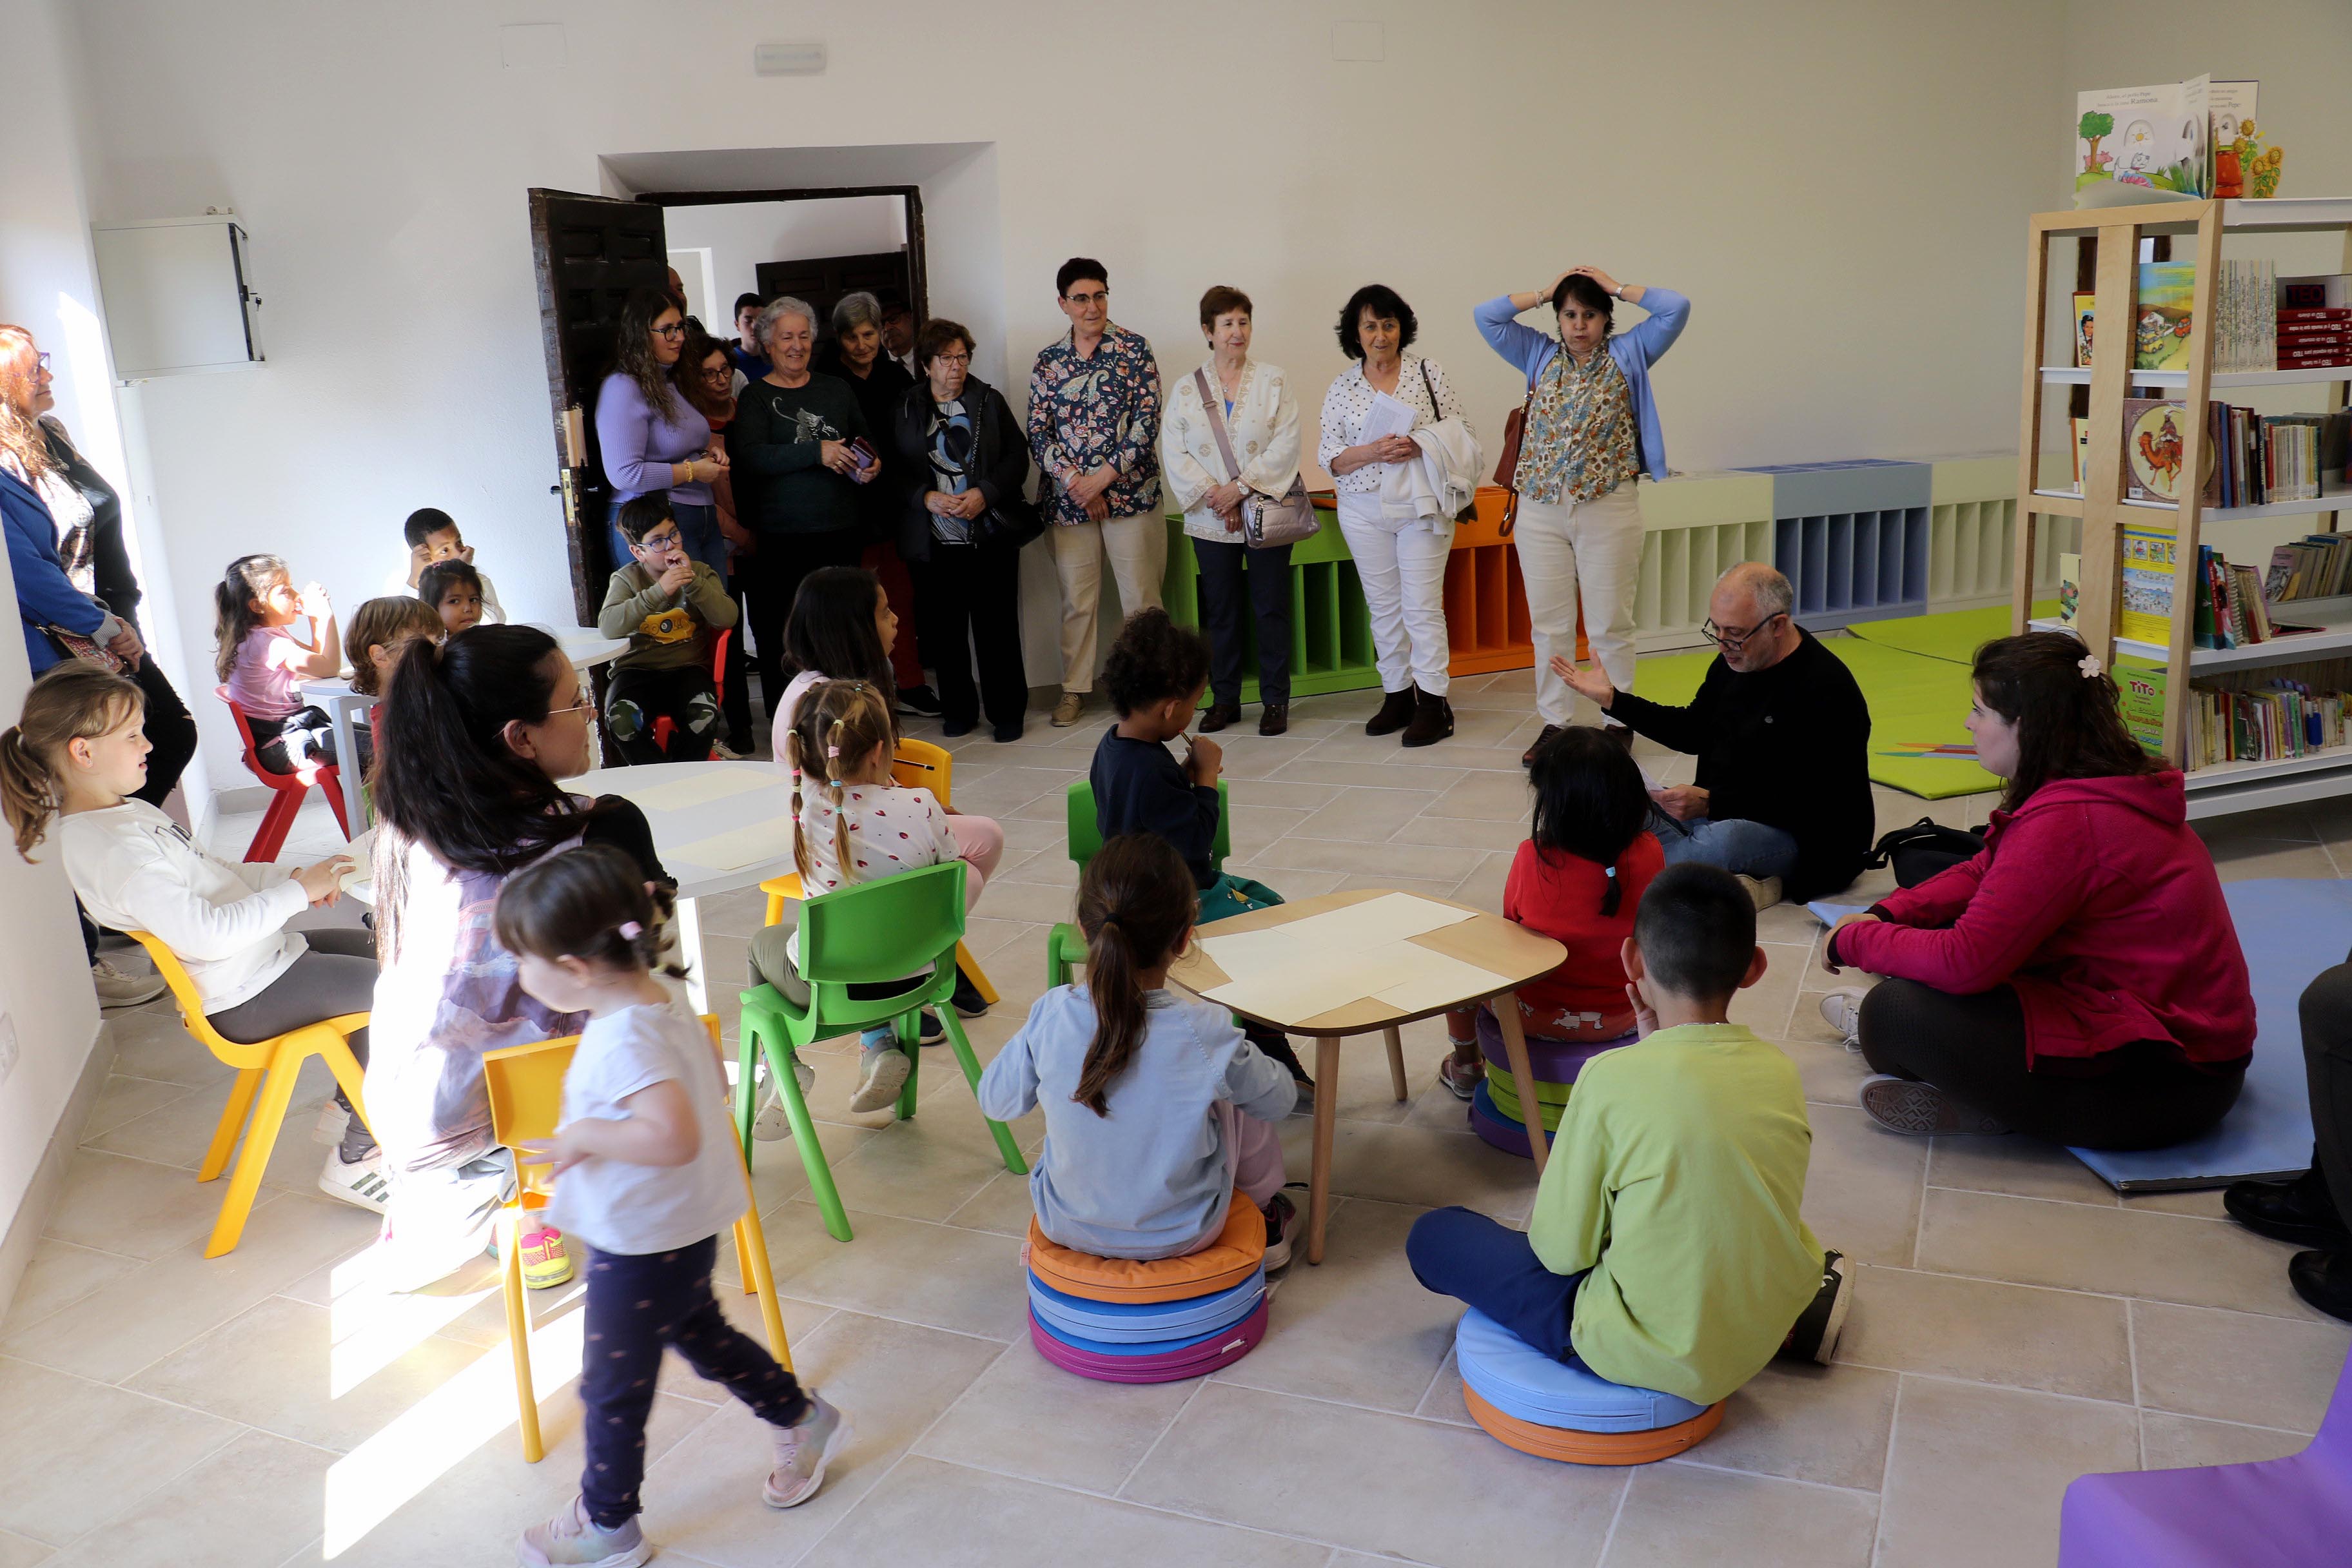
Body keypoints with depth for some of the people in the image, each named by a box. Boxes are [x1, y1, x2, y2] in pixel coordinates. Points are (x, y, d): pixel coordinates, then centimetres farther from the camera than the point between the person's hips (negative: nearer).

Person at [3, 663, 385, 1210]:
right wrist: (296, 893, -26)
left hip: (262, 955, 11)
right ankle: (354, 1160, -1)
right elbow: (205, 932, -34)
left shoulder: (127, 811, 6)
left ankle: (354, 1099, 31)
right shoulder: (111, 849, -27)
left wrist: (289, 875, 2)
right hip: (250, 997, -11)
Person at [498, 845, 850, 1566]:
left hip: (638, 1248, -9)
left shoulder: (622, 1041, -32)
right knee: (701, 1335, 30)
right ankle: (803, 1420, 44)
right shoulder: (661, 1002, -3)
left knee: (612, 1389, 11)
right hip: (685, 1230, 9)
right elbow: (711, 1090, 11)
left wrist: (583, 1136, -31)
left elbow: (674, 1136, -45)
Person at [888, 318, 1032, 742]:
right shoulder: (903, 411, 7)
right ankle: (958, 710, 20)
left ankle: (1007, 711, 11)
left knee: (997, 626, 0)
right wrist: (926, 497, -13)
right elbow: (893, 472, 4)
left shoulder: (990, 401, 7)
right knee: (943, 629, 5)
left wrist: (985, 493, -12)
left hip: (990, 537, -1)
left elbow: (1017, 456, 3)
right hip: (933, 543, 1)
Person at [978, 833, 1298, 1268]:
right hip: (1181, 1234, -2)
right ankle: (1264, 1213, 46)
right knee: (1241, 1098, 21)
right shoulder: (1207, 1034, -25)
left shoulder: (1051, 1016, -20)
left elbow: (996, 1101, -4)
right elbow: (1279, 1100, -7)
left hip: (1068, 1228, 2)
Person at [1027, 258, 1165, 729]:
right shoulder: (1047, 362, 7)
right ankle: (1074, 689, 20)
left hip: (1129, 495, -2)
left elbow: (1147, 422, -7)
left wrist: (1101, 478, -13)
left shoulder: (1134, 349, -1)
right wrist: (1073, 480, -12)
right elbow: (1037, 433, 3)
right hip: (1067, 501, 2)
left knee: (1141, 599, 1)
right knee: (1076, 601, 9)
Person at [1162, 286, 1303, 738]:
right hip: (1211, 521, 1)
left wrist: (1241, 487, -14)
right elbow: (1174, 453, 0)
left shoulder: (1273, 380, 2)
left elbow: (1286, 443, -7)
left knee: (1271, 608, 2)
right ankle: (1224, 699, 18)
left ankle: (1275, 700, 11)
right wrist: (1212, 495, -12)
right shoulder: (1187, 389, 6)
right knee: (1220, 611, 8)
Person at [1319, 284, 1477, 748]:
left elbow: (1461, 432, 1)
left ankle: (1434, 704, 1)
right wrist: (1373, 452, -16)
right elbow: (1329, 457, 2)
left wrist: (1422, 447, -17)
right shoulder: (1341, 388, 5)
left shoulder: (1428, 372, 1)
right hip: (1364, 511, 3)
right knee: (1383, 606, 8)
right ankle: (1397, 696, 19)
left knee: (1423, 605, -5)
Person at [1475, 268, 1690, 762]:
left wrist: (1617, 288, 3)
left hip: (1608, 509, -2)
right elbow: (1485, 316, 7)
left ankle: (1618, 722, 14)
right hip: (1541, 511, 3)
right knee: (1549, 624, 7)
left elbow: (1677, 309, -4)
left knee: (1610, 624, 3)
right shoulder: (1539, 356, 12)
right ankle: (1553, 722, 17)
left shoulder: (1628, 355, 6)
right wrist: (1544, 293, 8)